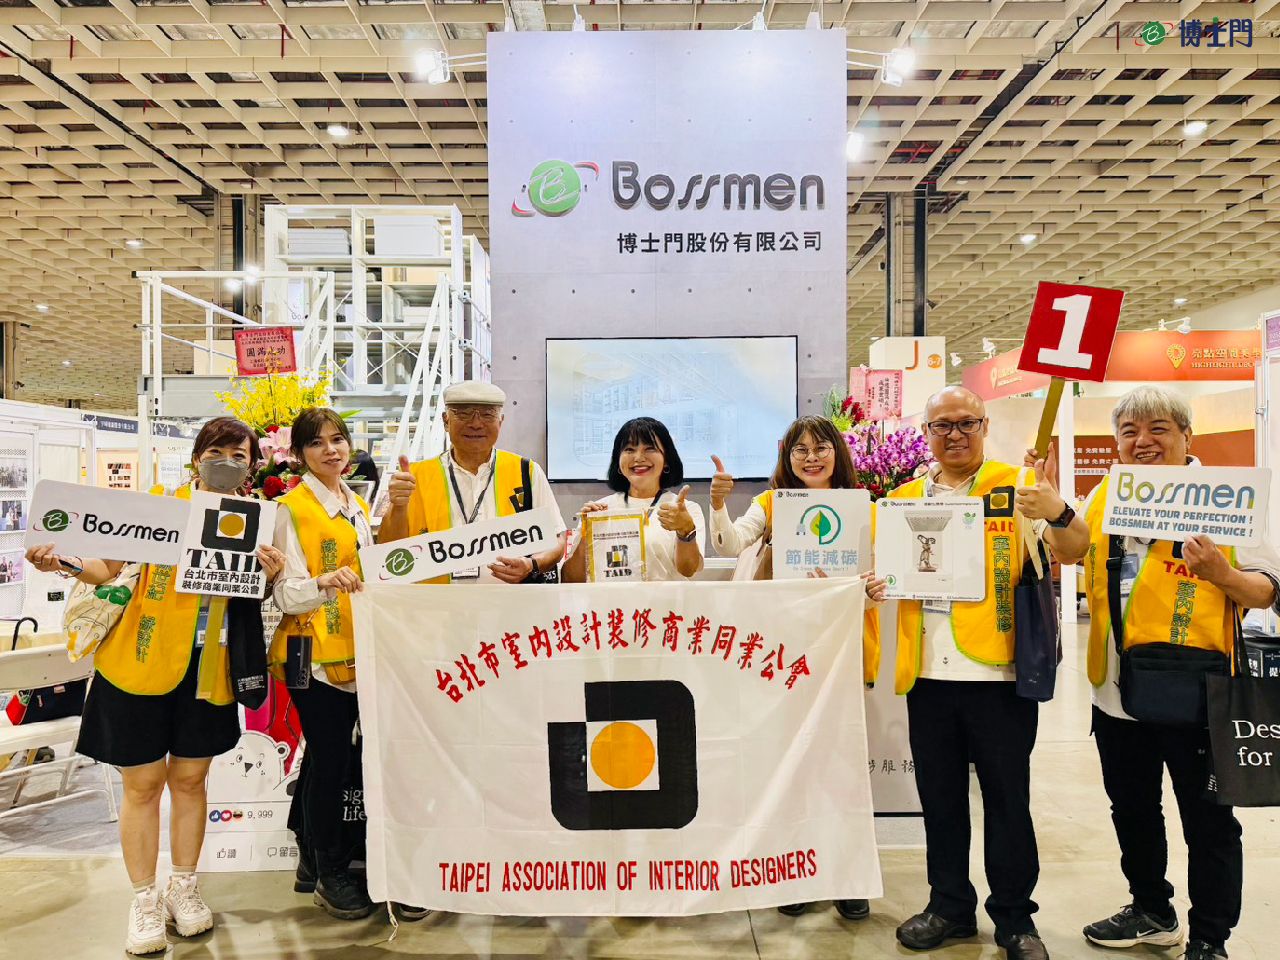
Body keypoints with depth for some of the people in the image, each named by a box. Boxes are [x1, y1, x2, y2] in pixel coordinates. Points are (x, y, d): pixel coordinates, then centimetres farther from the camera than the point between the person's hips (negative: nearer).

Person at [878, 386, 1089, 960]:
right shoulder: (903, 499, 8)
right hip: (927, 674, 4)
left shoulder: (1015, 486, -3)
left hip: (998, 674, -3)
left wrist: (1059, 514, -36)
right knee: (939, 798, 15)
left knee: (1007, 800, 10)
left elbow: (1072, 547, -14)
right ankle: (950, 907, 32)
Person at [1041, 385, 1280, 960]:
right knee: (1132, 808, 19)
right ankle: (1151, 913, 39)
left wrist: (1220, 573, -27)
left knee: (1207, 820, 8)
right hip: (1117, 684, 5)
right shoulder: (1105, 494, 6)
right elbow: (1073, 551, 19)